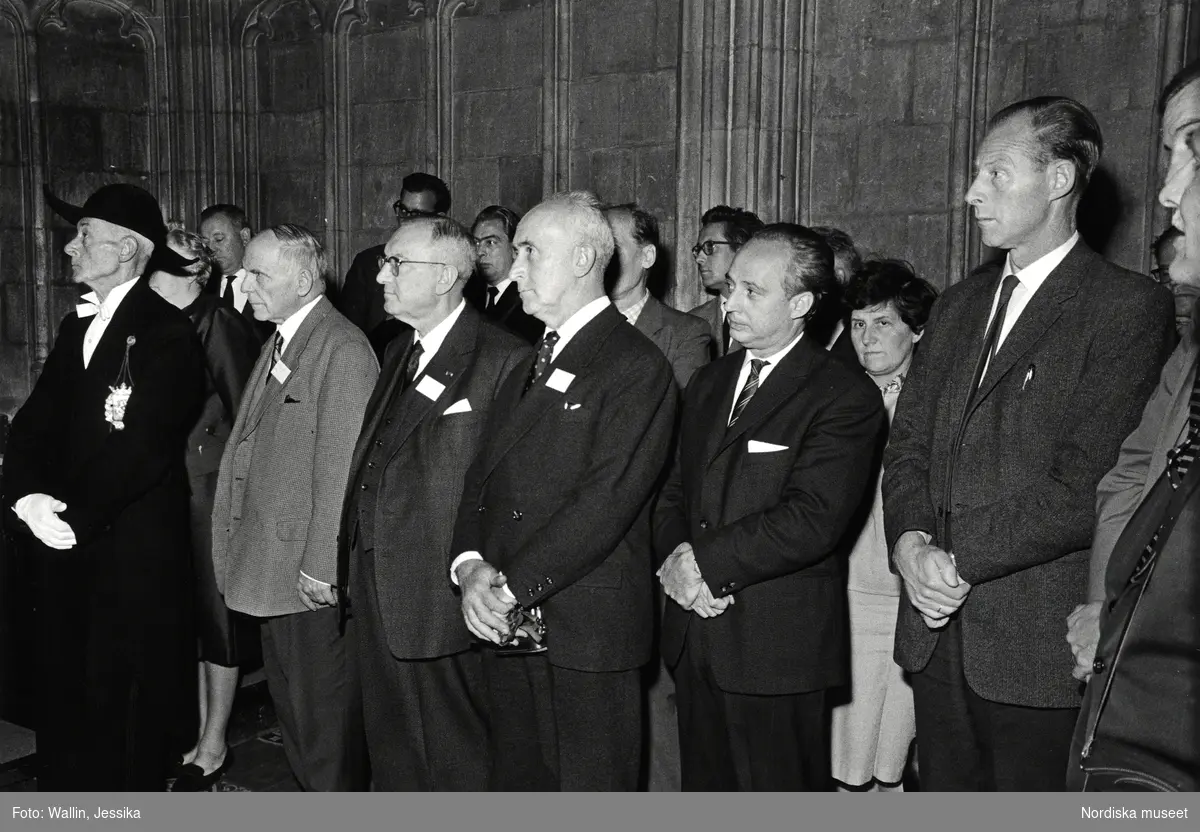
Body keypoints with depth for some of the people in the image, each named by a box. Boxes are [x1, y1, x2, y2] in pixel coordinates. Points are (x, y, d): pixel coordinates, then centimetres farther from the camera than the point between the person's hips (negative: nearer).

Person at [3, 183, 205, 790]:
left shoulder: (167, 334, -12)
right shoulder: (77, 327, 13)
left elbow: (141, 448, -19)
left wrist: (74, 519, -16)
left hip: (134, 555, -7)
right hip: (65, 551, 7)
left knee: (122, 704, 4)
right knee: (60, 690, 15)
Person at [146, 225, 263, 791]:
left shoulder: (221, 326, -13)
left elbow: (245, 415, -13)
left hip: (212, 490, -7)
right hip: (171, 492, 7)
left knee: (216, 614, 5)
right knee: (188, 615, 14)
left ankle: (214, 746, 18)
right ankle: (198, 734, 28)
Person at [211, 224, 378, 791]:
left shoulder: (344, 350, -16)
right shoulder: (277, 344, 14)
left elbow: (340, 468, -20)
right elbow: (251, 446, 15)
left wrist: (320, 566, -20)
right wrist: (234, 541, 11)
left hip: (314, 574, -9)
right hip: (270, 569, 9)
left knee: (325, 712, 3)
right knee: (288, 698, 21)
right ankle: (308, 792, 37)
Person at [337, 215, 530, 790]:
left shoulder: (504, 360, -13)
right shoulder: (398, 354, 14)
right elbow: (373, 464, 15)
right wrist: (348, 562, 10)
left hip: (440, 597, -8)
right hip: (373, 588, 8)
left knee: (456, 762, 7)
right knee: (390, 755, 21)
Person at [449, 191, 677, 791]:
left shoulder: (638, 367, -10)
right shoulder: (527, 367, 17)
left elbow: (608, 499, -18)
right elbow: (483, 476, 12)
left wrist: (512, 586, -19)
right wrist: (470, 564, -6)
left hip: (587, 630, -7)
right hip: (508, 626, 7)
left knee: (590, 787, 4)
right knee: (516, 781, 16)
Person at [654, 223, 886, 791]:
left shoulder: (846, 397, -10)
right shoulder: (709, 383, 14)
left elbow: (813, 519, -20)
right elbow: (673, 493, 14)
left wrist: (705, 563, -16)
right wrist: (676, 558, -7)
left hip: (779, 652, -6)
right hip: (693, 637, 7)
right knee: (704, 785, 17)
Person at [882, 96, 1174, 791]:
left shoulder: (1130, 305, -8)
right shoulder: (961, 303, 14)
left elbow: (1086, 483, -17)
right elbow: (909, 441, 10)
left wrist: (960, 559, -16)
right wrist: (909, 541, -8)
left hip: (1041, 648, -6)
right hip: (939, 629, 6)